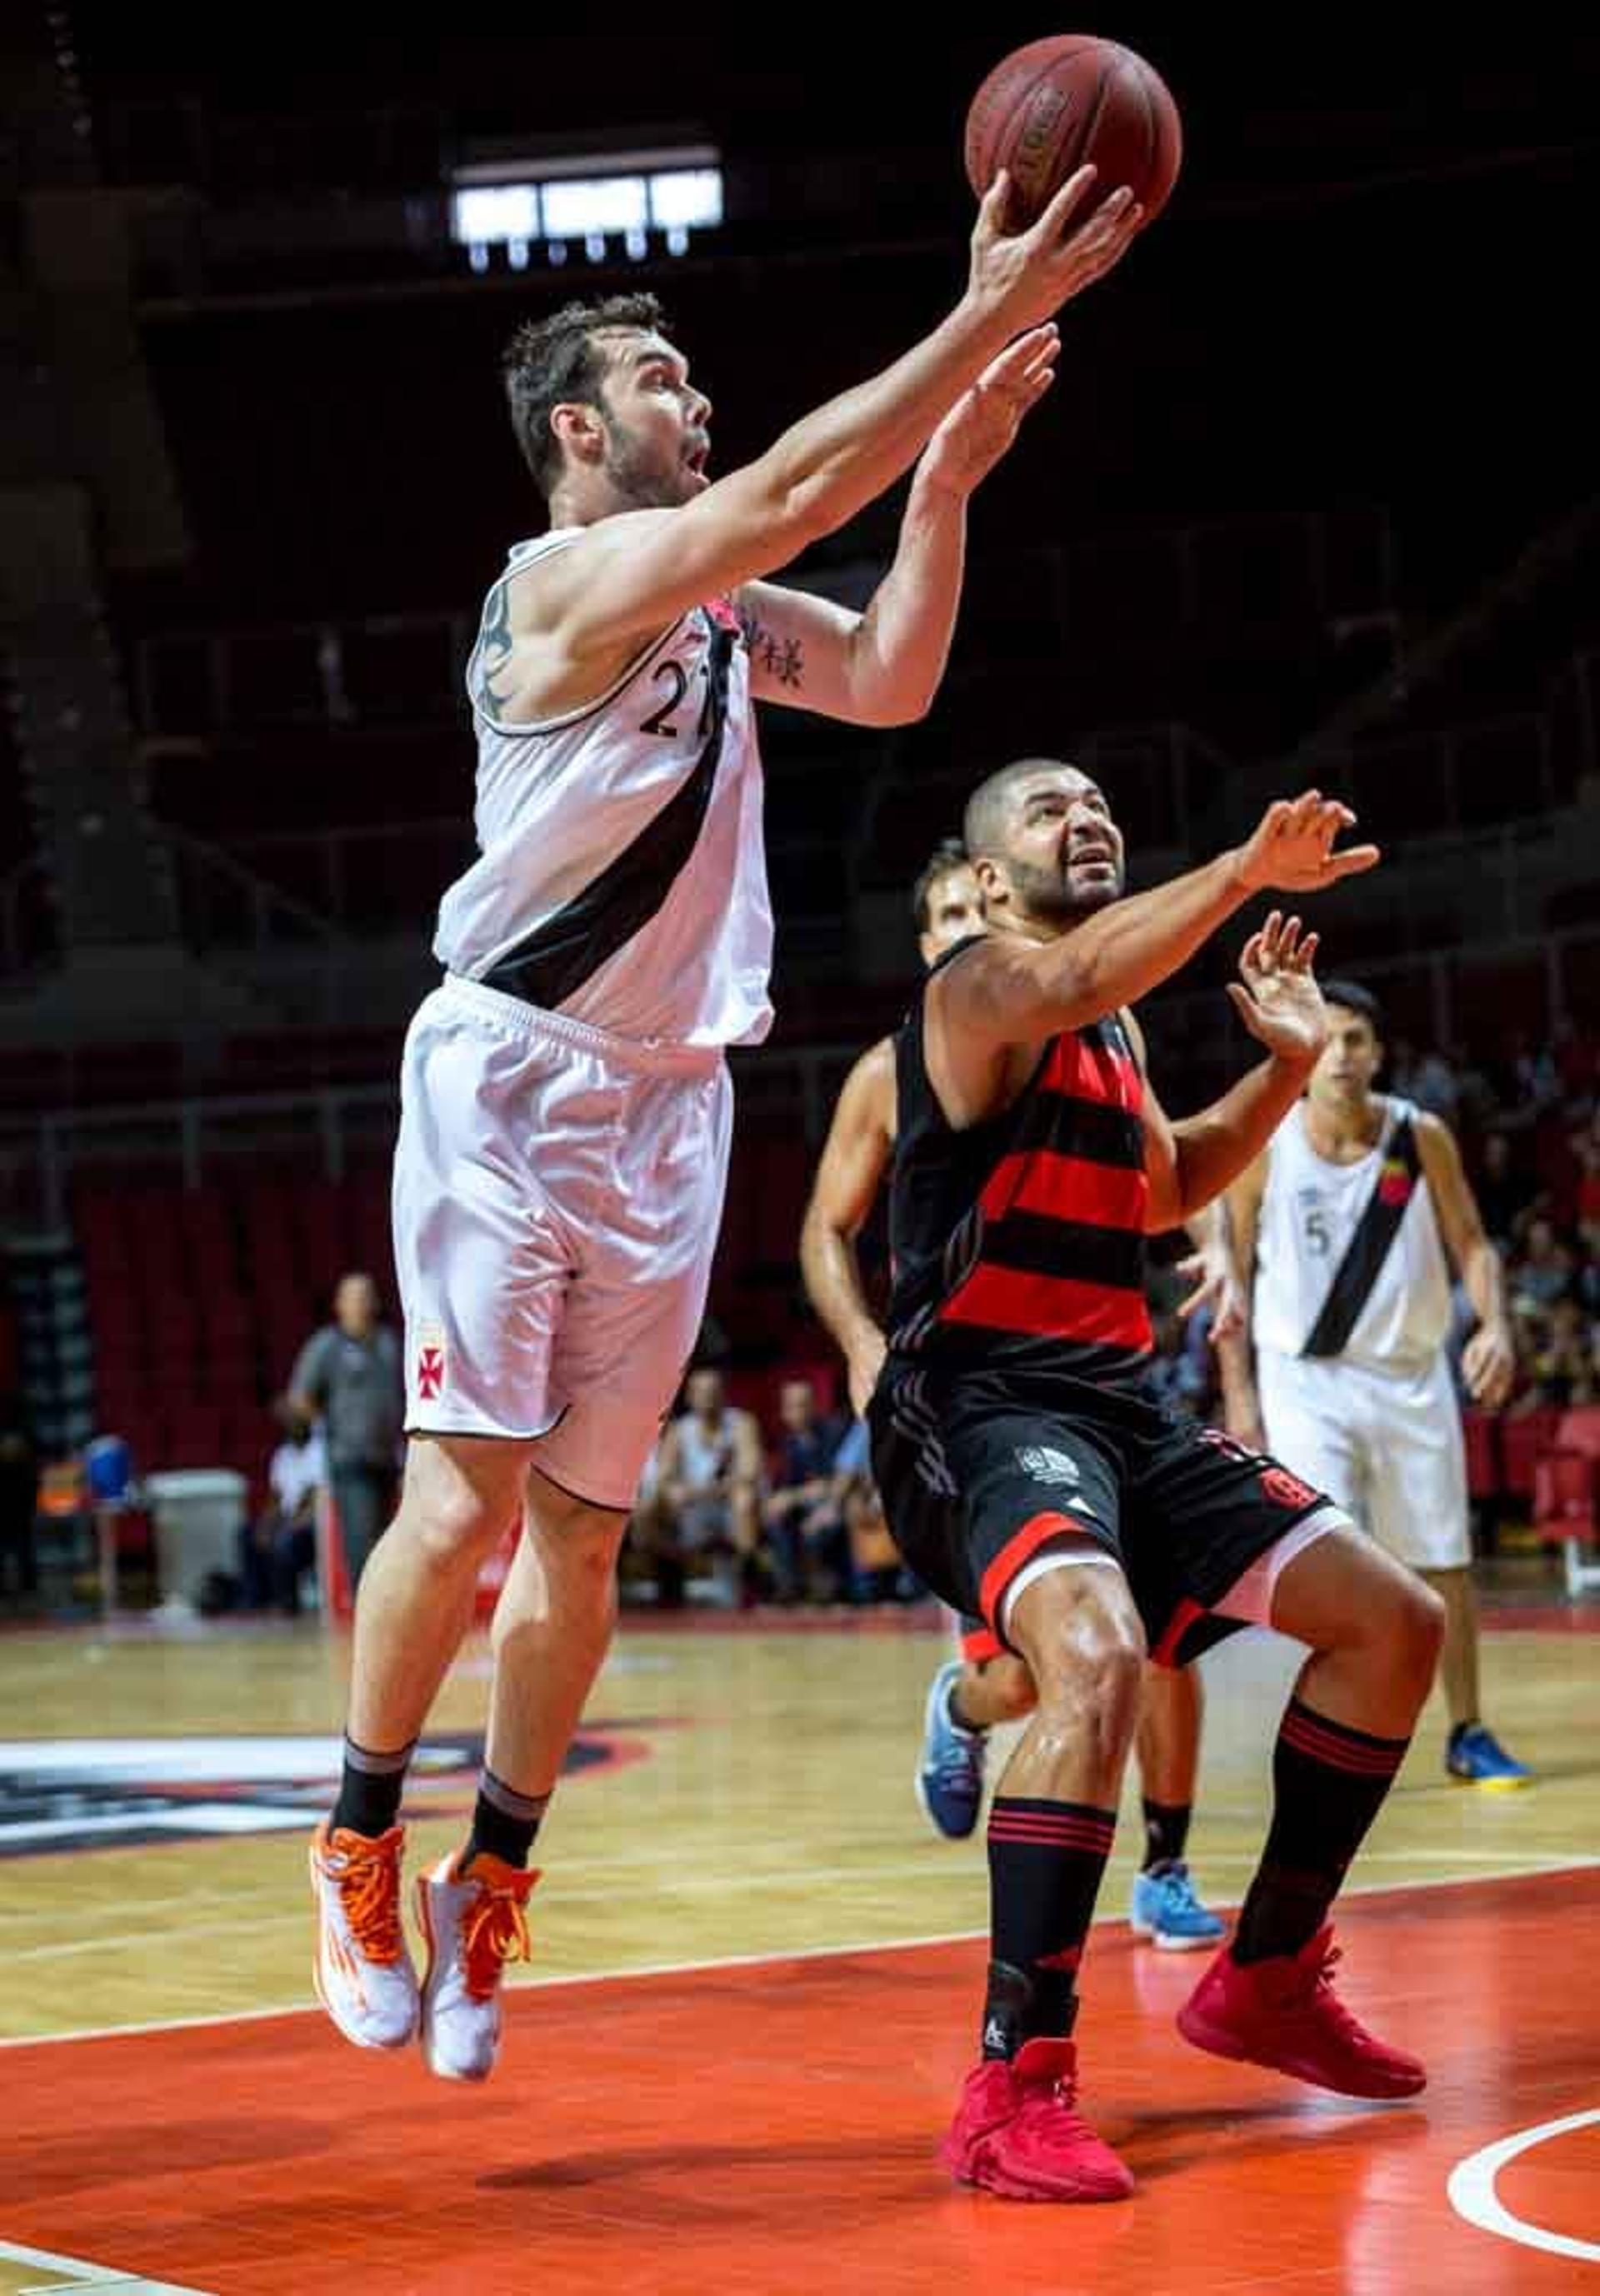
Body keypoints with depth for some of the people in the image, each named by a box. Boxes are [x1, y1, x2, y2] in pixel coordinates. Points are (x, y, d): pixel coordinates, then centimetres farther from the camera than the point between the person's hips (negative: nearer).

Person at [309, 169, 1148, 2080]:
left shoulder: (718, 607, 14)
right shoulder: (568, 579, -12)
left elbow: (890, 681, 9)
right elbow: (787, 493, -25)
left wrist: (948, 473, -1)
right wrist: (986, 318, -26)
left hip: (667, 1103, 8)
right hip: (511, 1079, -7)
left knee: (582, 1525, 7)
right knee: (466, 1491, -12)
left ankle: (493, 1883, 16)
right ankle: (360, 1846, 4)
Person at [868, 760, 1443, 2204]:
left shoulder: (1117, 1033, 18)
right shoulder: (982, 983, -8)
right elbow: (1072, 979, -33)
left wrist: (1286, 1067, 20)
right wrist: (1244, 872, -44)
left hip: (1120, 1408, 9)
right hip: (982, 1407, -9)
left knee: (1394, 1620, 7)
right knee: (1099, 1654, -36)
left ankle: (1265, 1980, 20)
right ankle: (1016, 2085, -30)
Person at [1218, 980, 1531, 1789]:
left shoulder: (1422, 1137, -5)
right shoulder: (1264, 1147, -7)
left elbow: (1472, 1246, 2)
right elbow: (1235, 1272, 2)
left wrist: (1496, 1325, -16)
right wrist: (1238, 1392, -2)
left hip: (1410, 1375, 2)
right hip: (1305, 1380, -2)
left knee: (1445, 1566, 7)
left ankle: (1468, 1735, 22)